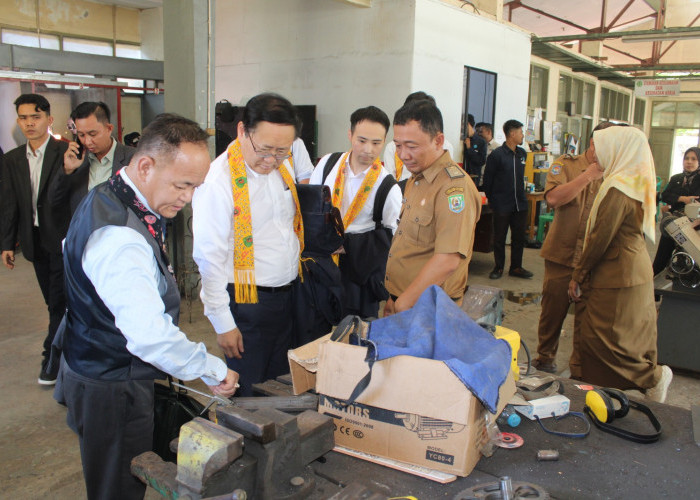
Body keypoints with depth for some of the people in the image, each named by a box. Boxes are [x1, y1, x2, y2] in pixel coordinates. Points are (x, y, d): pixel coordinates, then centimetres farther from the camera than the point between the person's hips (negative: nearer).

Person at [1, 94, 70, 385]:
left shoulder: (67, 153, -9)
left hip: (63, 240, -5)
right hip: (34, 240, 6)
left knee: (59, 302, -1)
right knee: (54, 301, 15)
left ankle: (52, 358, 10)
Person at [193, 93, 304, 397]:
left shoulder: (281, 166, 3)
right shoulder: (219, 180, -18)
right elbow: (210, 256, -16)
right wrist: (223, 323, -14)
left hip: (287, 297, 7)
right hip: (247, 302, -6)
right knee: (248, 395, 9)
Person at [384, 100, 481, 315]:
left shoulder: (454, 187, -19)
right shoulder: (415, 180, 12)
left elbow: (448, 261, -26)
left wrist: (403, 304, -22)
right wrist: (394, 297, 13)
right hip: (401, 303, 8)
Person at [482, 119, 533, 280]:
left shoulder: (522, 153, 8)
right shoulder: (497, 155, -10)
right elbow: (487, 179, -4)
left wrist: (520, 193, 17)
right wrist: (492, 200, 1)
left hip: (520, 204, 5)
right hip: (502, 205, -5)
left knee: (519, 237, 9)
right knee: (499, 238, 4)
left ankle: (516, 267, 20)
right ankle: (498, 268, 16)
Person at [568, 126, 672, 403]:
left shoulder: (617, 190, -21)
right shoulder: (637, 184, 9)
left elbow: (600, 239, -20)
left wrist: (578, 276, -11)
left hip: (618, 276, -9)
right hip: (636, 267, 9)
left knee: (604, 338, 1)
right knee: (632, 335, 16)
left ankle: (654, 376, 8)